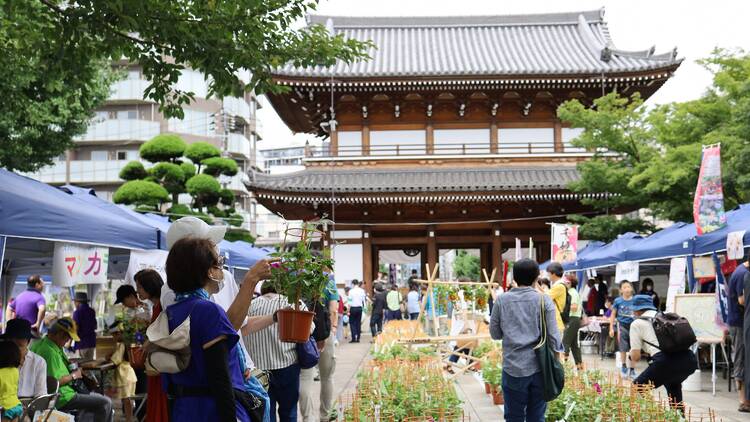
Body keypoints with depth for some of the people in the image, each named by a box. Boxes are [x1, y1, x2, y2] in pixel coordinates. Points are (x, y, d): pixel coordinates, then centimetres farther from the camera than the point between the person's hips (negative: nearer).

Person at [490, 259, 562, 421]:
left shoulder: (502, 300, 0)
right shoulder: (544, 300, -2)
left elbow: (495, 333, 7)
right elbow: (553, 336, -3)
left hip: (513, 368, 0)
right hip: (540, 367, 0)